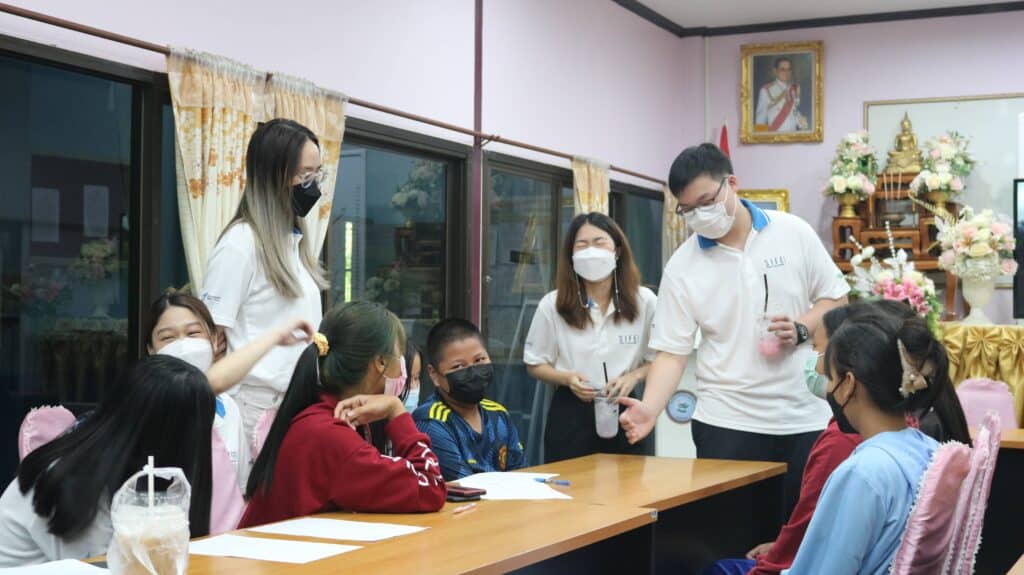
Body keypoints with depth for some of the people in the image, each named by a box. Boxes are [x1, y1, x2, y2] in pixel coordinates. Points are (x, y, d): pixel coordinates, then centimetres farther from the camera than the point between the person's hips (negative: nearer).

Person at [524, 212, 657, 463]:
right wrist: (567, 378, -13)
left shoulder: (644, 301, -2)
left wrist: (633, 377, -13)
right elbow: (535, 364, 6)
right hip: (570, 413, 0)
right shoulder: (552, 305, -3)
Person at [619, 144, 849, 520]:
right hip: (727, 422, -1)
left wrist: (801, 329, -12)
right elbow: (672, 352, -3)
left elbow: (835, 298, 8)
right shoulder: (682, 267, -2)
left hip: (804, 416, 1)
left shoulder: (793, 233, 1)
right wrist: (649, 409, -19)